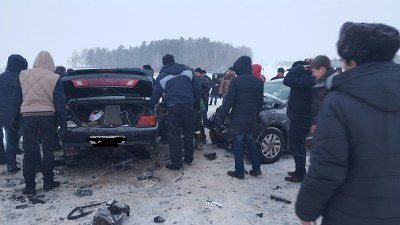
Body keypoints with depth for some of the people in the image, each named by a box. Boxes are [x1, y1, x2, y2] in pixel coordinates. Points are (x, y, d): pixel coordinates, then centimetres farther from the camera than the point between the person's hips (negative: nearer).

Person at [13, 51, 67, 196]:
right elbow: (60, 103, -6)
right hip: (48, 117, -2)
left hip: (28, 116, 2)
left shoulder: (23, 76, 3)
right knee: (48, 150, 9)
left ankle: (29, 186, 11)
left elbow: (18, 99, 10)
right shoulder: (54, 78, -6)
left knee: (29, 152, 7)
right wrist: (63, 122, -1)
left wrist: (16, 117, 18)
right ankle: (48, 182, 16)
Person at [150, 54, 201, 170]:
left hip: (173, 108, -3)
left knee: (174, 135, 3)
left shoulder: (162, 76, 2)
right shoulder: (188, 70, 8)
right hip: (188, 106, 4)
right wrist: (196, 103, 15)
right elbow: (197, 88, 8)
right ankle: (189, 158, 26)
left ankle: (177, 163, 5)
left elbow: (156, 94, 4)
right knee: (188, 132, 16)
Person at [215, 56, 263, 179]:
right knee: (250, 142, 18)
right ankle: (256, 168, 22)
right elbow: (260, 102, 12)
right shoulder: (258, 82, 7)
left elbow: (229, 101, -15)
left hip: (238, 119, -6)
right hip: (251, 119, 6)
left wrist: (221, 116, -9)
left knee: (238, 144, 2)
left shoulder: (236, 81, -14)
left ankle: (239, 171, 9)